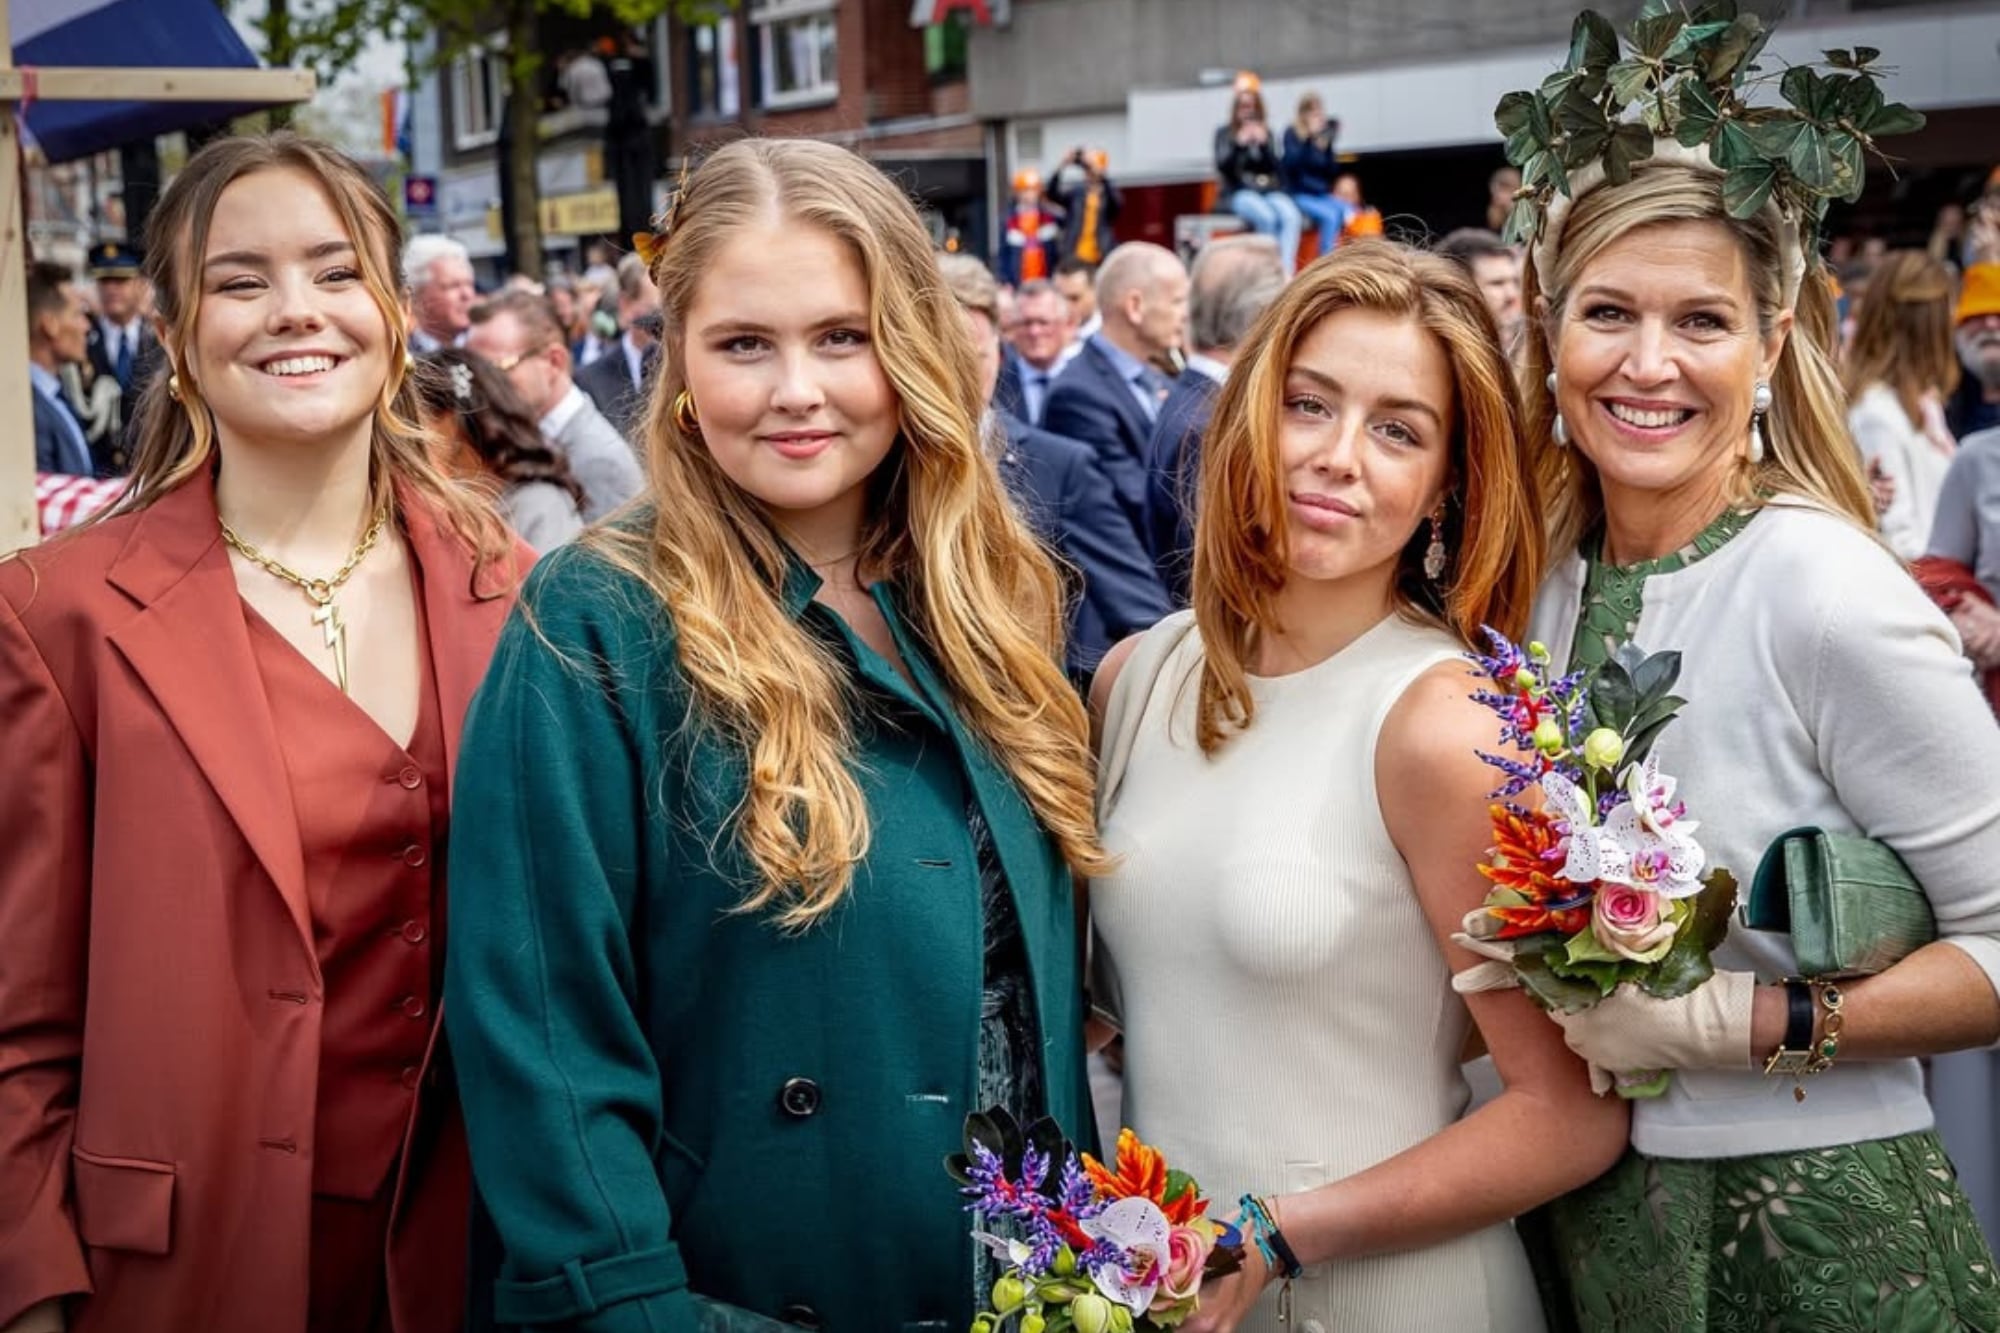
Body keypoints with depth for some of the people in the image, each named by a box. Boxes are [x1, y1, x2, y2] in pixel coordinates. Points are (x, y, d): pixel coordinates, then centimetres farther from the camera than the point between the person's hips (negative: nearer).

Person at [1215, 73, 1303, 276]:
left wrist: (1264, 144, -9)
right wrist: (1239, 144, -18)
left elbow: (1275, 168, 7)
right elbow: (1222, 166, -4)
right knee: (1267, 216, -35)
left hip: (1269, 190, 3)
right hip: (1239, 193, -3)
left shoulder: (1265, 132, 16)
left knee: (1291, 216, -30)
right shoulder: (1224, 134, 9)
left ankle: (1286, 272, -39)